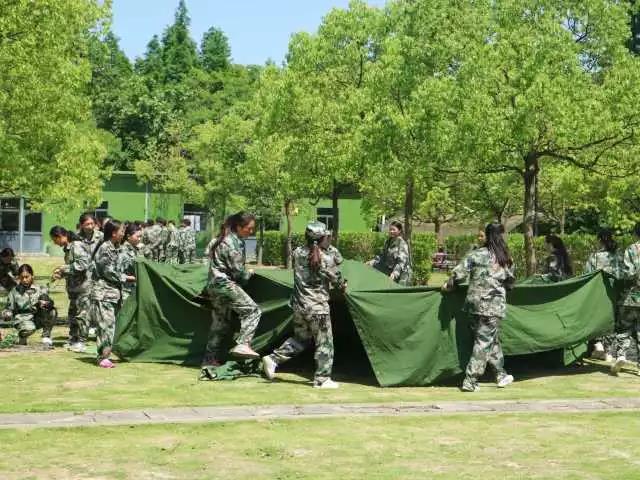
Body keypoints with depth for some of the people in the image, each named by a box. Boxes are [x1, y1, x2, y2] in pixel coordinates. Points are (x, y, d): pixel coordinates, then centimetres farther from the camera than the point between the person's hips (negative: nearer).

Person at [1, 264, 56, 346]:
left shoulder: (41, 289, 2)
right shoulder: (15, 292, 2)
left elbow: (49, 302, -11)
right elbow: (9, 308, 5)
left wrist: (46, 303, -35)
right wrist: (7, 314, -19)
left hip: (39, 318, 2)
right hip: (23, 319, -2)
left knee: (52, 312, -28)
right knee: (29, 329, -37)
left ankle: (46, 337, -6)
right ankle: (22, 336, 3)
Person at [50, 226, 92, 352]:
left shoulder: (77, 246, -16)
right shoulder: (68, 247, 14)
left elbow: (84, 264, -24)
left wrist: (65, 268, -18)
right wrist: (60, 274, 9)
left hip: (83, 286, -10)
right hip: (74, 286, 10)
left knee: (81, 314, -3)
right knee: (72, 314, 14)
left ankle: (81, 342, 3)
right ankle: (73, 340, 22)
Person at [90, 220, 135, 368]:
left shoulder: (114, 248, 15)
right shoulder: (105, 248, -13)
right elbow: (108, 272, -15)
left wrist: (124, 276, 10)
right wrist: (125, 278, -7)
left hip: (112, 292, 9)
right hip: (103, 291, -9)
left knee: (109, 325, 8)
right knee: (106, 324, -11)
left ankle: (103, 355, 12)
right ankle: (103, 357, -10)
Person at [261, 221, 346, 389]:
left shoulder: (297, 253, -1)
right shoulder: (326, 258, -14)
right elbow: (337, 280, -3)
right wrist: (343, 286, 21)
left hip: (299, 305, 6)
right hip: (318, 307, -6)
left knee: (300, 338, 23)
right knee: (324, 343, 6)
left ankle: (273, 359, 14)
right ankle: (322, 379, 10)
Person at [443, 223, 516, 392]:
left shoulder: (476, 255, -3)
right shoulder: (506, 260, 0)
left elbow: (458, 274, -8)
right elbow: (510, 282, 12)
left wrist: (448, 286, 9)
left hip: (475, 303, 2)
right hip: (494, 306, -2)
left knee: (492, 340, 16)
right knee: (484, 342, 2)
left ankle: (501, 375, 27)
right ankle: (470, 381, -2)